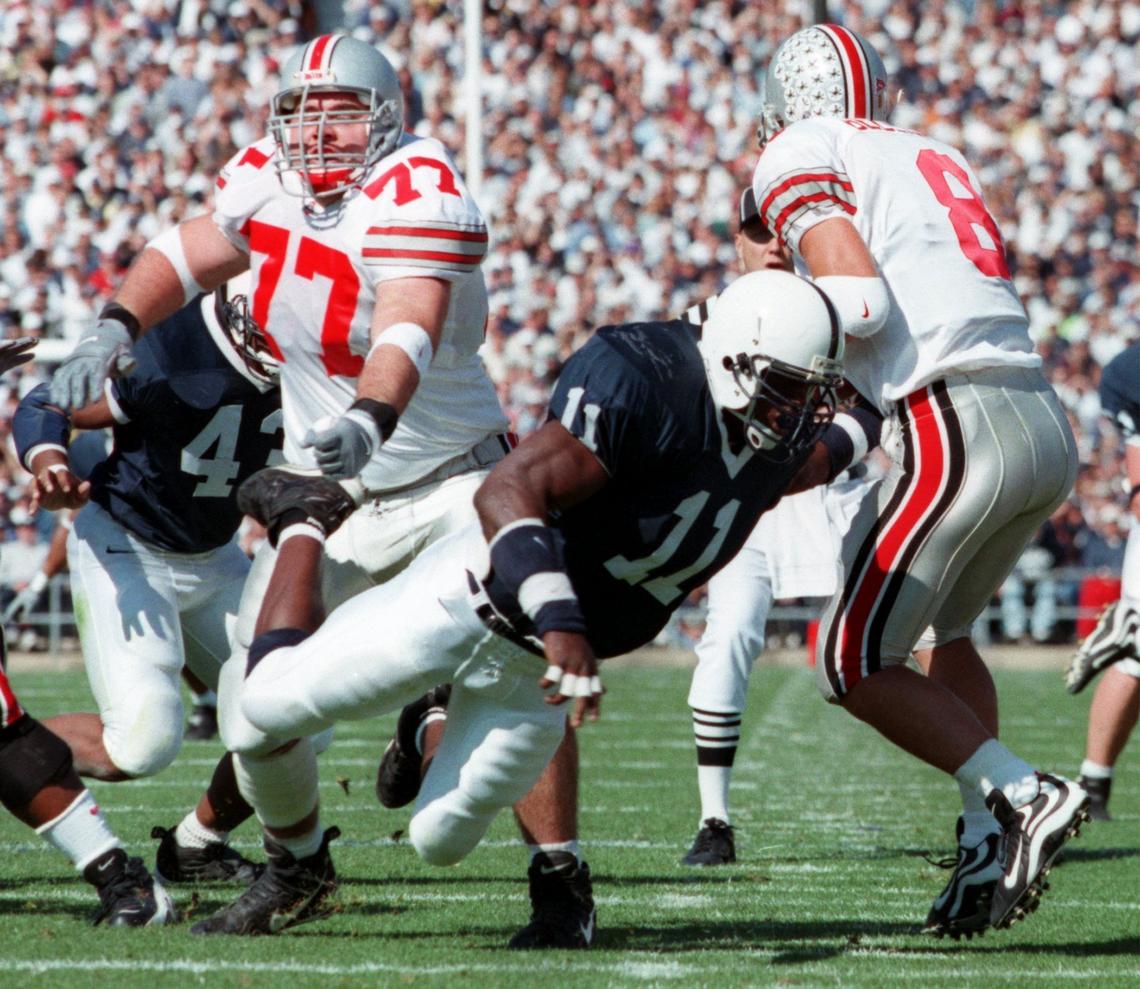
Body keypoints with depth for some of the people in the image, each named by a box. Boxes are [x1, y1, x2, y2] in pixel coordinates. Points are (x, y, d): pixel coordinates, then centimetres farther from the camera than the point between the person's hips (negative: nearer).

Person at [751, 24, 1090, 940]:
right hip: (1047, 424, 8)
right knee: (941, 631, 27)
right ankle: (992, 845, 17)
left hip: (957, 424, -8)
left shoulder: (803, 157, 4)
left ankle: (1020, 794, -7)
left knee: (855, 664, 2)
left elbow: (860, 301, -10)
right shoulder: (934, 158, 26)